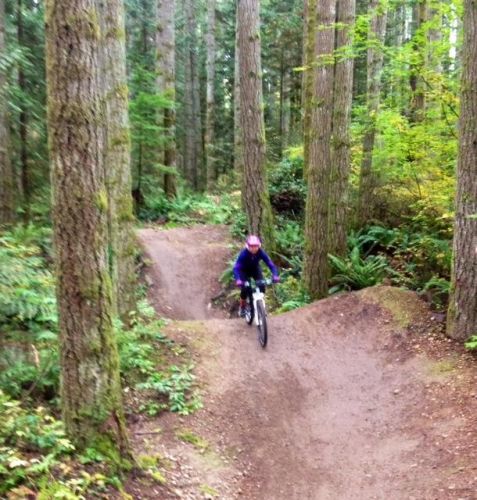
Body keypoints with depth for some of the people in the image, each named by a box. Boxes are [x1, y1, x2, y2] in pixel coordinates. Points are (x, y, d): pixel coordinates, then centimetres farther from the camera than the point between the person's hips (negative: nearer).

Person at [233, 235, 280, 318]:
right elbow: (236, 267, -41)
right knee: (244, 289, -18)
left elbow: (270, 263, -31)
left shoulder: (261, 252, -30)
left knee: (262, 287, -19)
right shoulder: (243, 253, -36)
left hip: (255, 269, 2)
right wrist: (238, 279, -58)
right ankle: (242, 308, 8)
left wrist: (275, 275, -49)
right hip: (244, 271, -2)